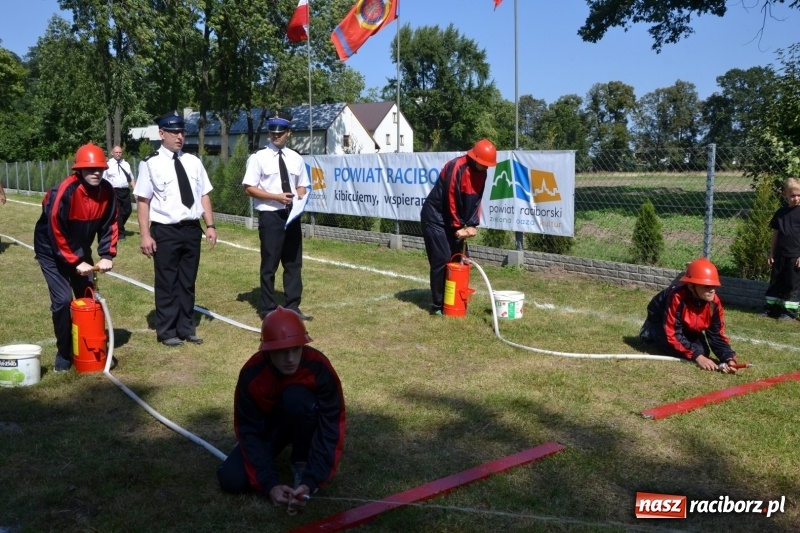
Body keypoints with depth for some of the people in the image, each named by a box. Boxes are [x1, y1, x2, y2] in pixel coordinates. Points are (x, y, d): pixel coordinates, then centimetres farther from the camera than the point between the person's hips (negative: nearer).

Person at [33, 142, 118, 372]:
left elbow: (109, 225, -3)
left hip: (80, 250, 6)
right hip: (52, 251, -6)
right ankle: (63, 354, 3)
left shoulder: (107, 191, -12)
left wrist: (107, 255, -14)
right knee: (62, 299, -12)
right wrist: (76, 262, -24)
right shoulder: (64, 192, -29)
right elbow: (55, 232, -26)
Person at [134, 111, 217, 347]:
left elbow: (204, 195, 9)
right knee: (167, 283, 6)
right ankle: (167, 332, 20)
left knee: (188, 282, 14)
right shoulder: (151, 164, -7)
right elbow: (143, 201, -8)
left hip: (192, 229, 5)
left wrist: (210, 225, 2)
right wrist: (145, 235, -13)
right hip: (165, 231, -5)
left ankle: (186, 328, 27)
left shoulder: (193, 162, 8)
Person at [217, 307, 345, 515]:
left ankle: (301, 463, -12)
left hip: (306, 423, -1)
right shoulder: (251, 373, -28)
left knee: (296, 396, -36)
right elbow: (249, 431, -24)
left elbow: (331, 427, -32)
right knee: (232, 480, -18)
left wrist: (311, 481, -41)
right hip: (266, 424, 2)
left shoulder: (319, 367, -32)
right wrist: (269, 483, -34)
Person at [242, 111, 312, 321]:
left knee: (294, 263, 10)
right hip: (270, 216, -5)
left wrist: (300, 199, -6)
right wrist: (276, 197, -18)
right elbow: (249, 188, -8)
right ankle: (268, 309, 14)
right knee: (269, 264, 3)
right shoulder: (258, 158, -5)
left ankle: (292, 307, 20)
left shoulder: (296, 159, 9)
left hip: (292, 215, 5)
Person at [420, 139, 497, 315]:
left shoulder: (481, 172, 2)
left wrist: (472, 225, -6)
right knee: (442, 260, -10)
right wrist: (458, 227, -17)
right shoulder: (456, 167, -24)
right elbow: (450, 200, -22)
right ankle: (438, 305, -3)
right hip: (435, 217, -8)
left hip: (455, 221, 8)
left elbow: (476, 200, 6)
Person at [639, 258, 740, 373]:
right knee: (676, 350, -29)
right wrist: (697, 356, -45)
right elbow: (672, 334, -40)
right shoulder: (677, 298, -42)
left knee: (704, 351, -9)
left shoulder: (714, 303, -24)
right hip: (660, 321, -7)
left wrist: (729, 358, -35)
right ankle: (650, 333, 3)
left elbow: (717, 334, -18)